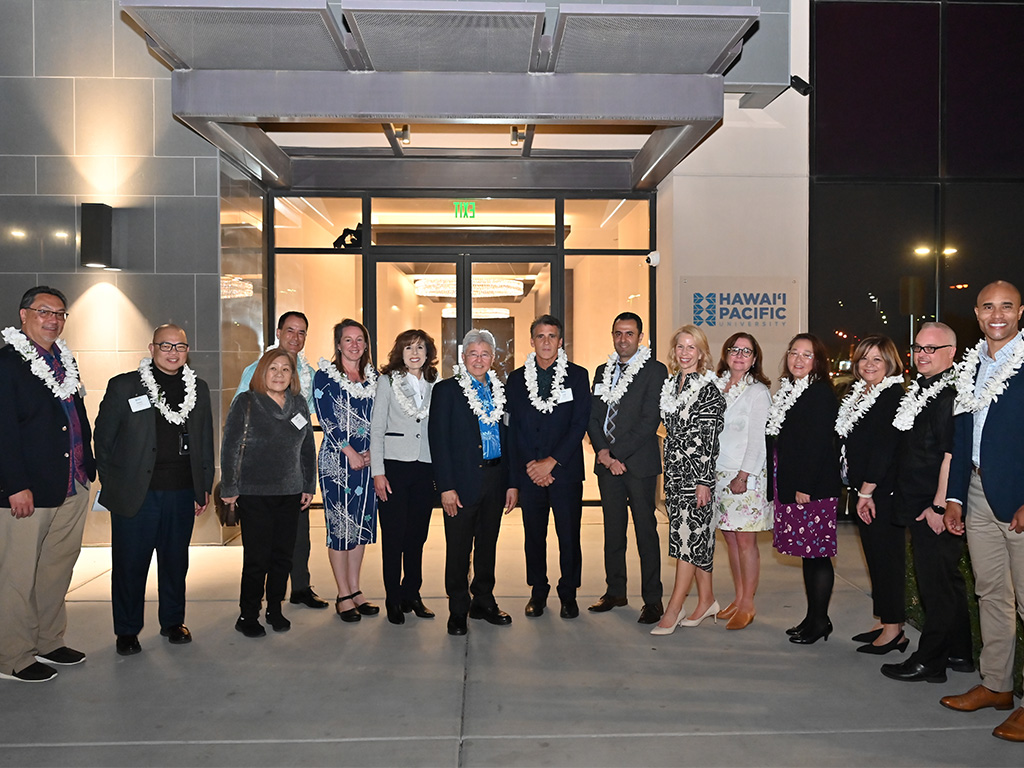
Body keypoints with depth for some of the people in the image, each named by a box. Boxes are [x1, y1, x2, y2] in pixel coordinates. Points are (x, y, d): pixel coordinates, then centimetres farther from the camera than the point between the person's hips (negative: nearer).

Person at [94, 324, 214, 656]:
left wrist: (204, 487, 10)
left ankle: (173, 622, 29)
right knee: (129, 564, 5)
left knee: (176, 560, 12)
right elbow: (103, 438, 1)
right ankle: (127, 631, 22)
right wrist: (109, 485, -1)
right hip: (134, 492, -3)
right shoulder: (123, 386, -1)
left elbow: (205, 441, 13)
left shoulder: (198, 389, 9)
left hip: (182, 492, 3)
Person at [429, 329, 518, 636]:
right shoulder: (446, 390, -2)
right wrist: (446, 487, -13)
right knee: (458, 548, 4)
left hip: (495, 479, 4)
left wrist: (512, 483, 5)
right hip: (463, 482, -4)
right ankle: (458, 610, 18)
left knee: (488, 544, 15)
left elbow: (508, 438, 11)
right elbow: (438, 440, -7)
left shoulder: (500, 391, 10)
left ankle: (484, 602, 29)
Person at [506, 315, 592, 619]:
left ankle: (568, 594, 19)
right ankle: (538, 592, 23)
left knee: (569, 535, 3)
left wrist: (551, 462, -10)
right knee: (534, 535, 8)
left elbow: (580, 424, -4)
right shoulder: (516, 378, 8)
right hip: (529, 471, 2)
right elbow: (513, 428, 6)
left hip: (566, 471, -1)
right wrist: (528, 467, -4)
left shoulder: (578, 375, 3)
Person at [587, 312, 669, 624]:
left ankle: (652, 599, 8)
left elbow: (650, 420, -11)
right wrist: (603, 452, -5)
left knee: (645, 530, -1)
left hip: (638, 461, -5)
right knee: (613, 529, 12)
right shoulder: (603, 371, 15)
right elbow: (593, 417, 11)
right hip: (607, 461, 5)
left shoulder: (655, 370, -3)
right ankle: (615, 591, 23)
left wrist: (617, 454, -13)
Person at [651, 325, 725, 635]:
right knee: (698, 536, 12)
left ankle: (673, 611, -2)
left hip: (697, 473, -7)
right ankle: (707, 600, 22)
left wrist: (703, 481, -16)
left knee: (690, 536, -4)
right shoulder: (669, 386, 11)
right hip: (674, 471, 7)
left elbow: (709, 439, -13)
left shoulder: (709, 389, -9)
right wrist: (668, 475, 15)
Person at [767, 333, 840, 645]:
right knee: (808, 552, 14)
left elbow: (819, 444, -16)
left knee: (816, 553, -1)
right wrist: (774, 485, 14)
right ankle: (813, 618, 23)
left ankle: (819, 621, 10)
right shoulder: (785, 393, 16)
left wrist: (805, 487, -19)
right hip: (789, 485, 8)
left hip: (813, 487, -8)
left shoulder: (822, 393, -9)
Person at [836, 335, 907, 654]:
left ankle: (894, 630, 7)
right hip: (862, 490, 9)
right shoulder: (857, 395, 13)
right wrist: (857, 491, 11)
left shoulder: (894, 396, -12)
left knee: (887, 555, -2)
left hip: (883, 492, -9)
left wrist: (867, 491, -20)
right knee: (875, 555, 13)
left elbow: (885, 447, -19)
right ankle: (885, 623, 23)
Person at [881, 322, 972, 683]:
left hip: (936, 509, -10)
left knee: (936, 584, 0)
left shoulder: (951, 393, -16)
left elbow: (952, 453, -22)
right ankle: (959, 653, 30)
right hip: (919, 505, 10)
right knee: (947, 581, 18)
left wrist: (939, 505, -22)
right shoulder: (921, 390, 14)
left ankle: (929, 661, 11)